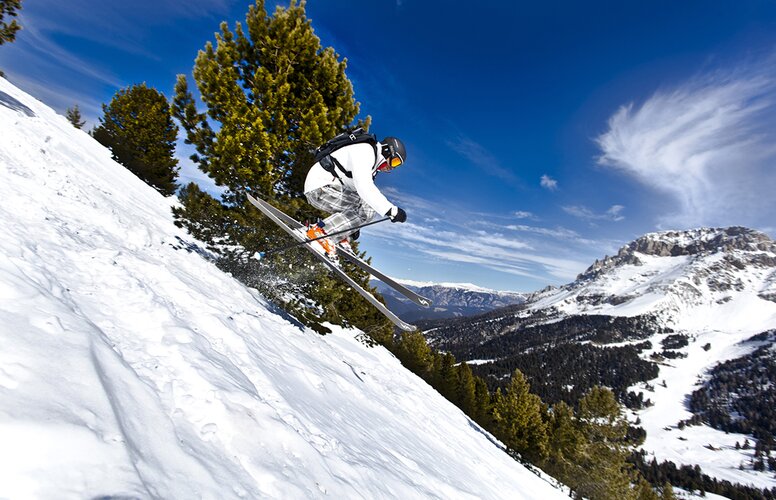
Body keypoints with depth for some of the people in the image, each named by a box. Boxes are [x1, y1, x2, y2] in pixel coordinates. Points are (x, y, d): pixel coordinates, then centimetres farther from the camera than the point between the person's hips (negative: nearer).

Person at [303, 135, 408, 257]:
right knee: (367, 206, -18)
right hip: (320, 188, -10)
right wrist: (391, 210, -33)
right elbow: (364, 187, -29)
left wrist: (353, 226, 25)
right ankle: (319, 230, -18)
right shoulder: (365, 151, -13)